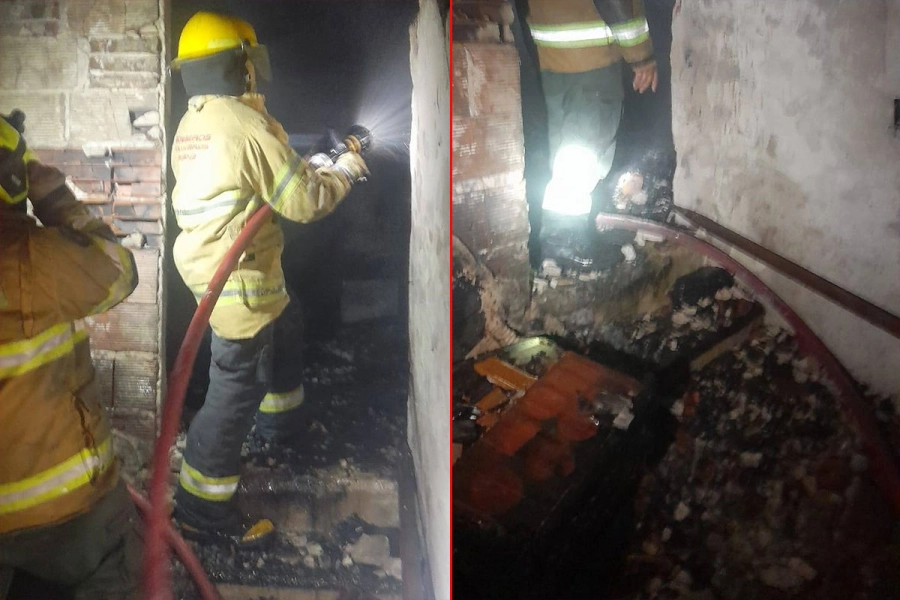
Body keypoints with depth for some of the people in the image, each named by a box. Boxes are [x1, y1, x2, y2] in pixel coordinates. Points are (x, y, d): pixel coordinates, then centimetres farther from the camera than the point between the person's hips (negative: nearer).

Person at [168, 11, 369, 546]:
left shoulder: (191, 125, 7)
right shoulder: (249, 126, -20)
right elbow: (306, 203, -17)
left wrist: (310, 167, 15)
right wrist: (345, 172, 1)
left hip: (211, 266, 10)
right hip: (239, 281, -10)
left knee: (276, 342, 30)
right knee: (237, 389, -1)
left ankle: (279, 421, 53)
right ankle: (204, 510, 9)